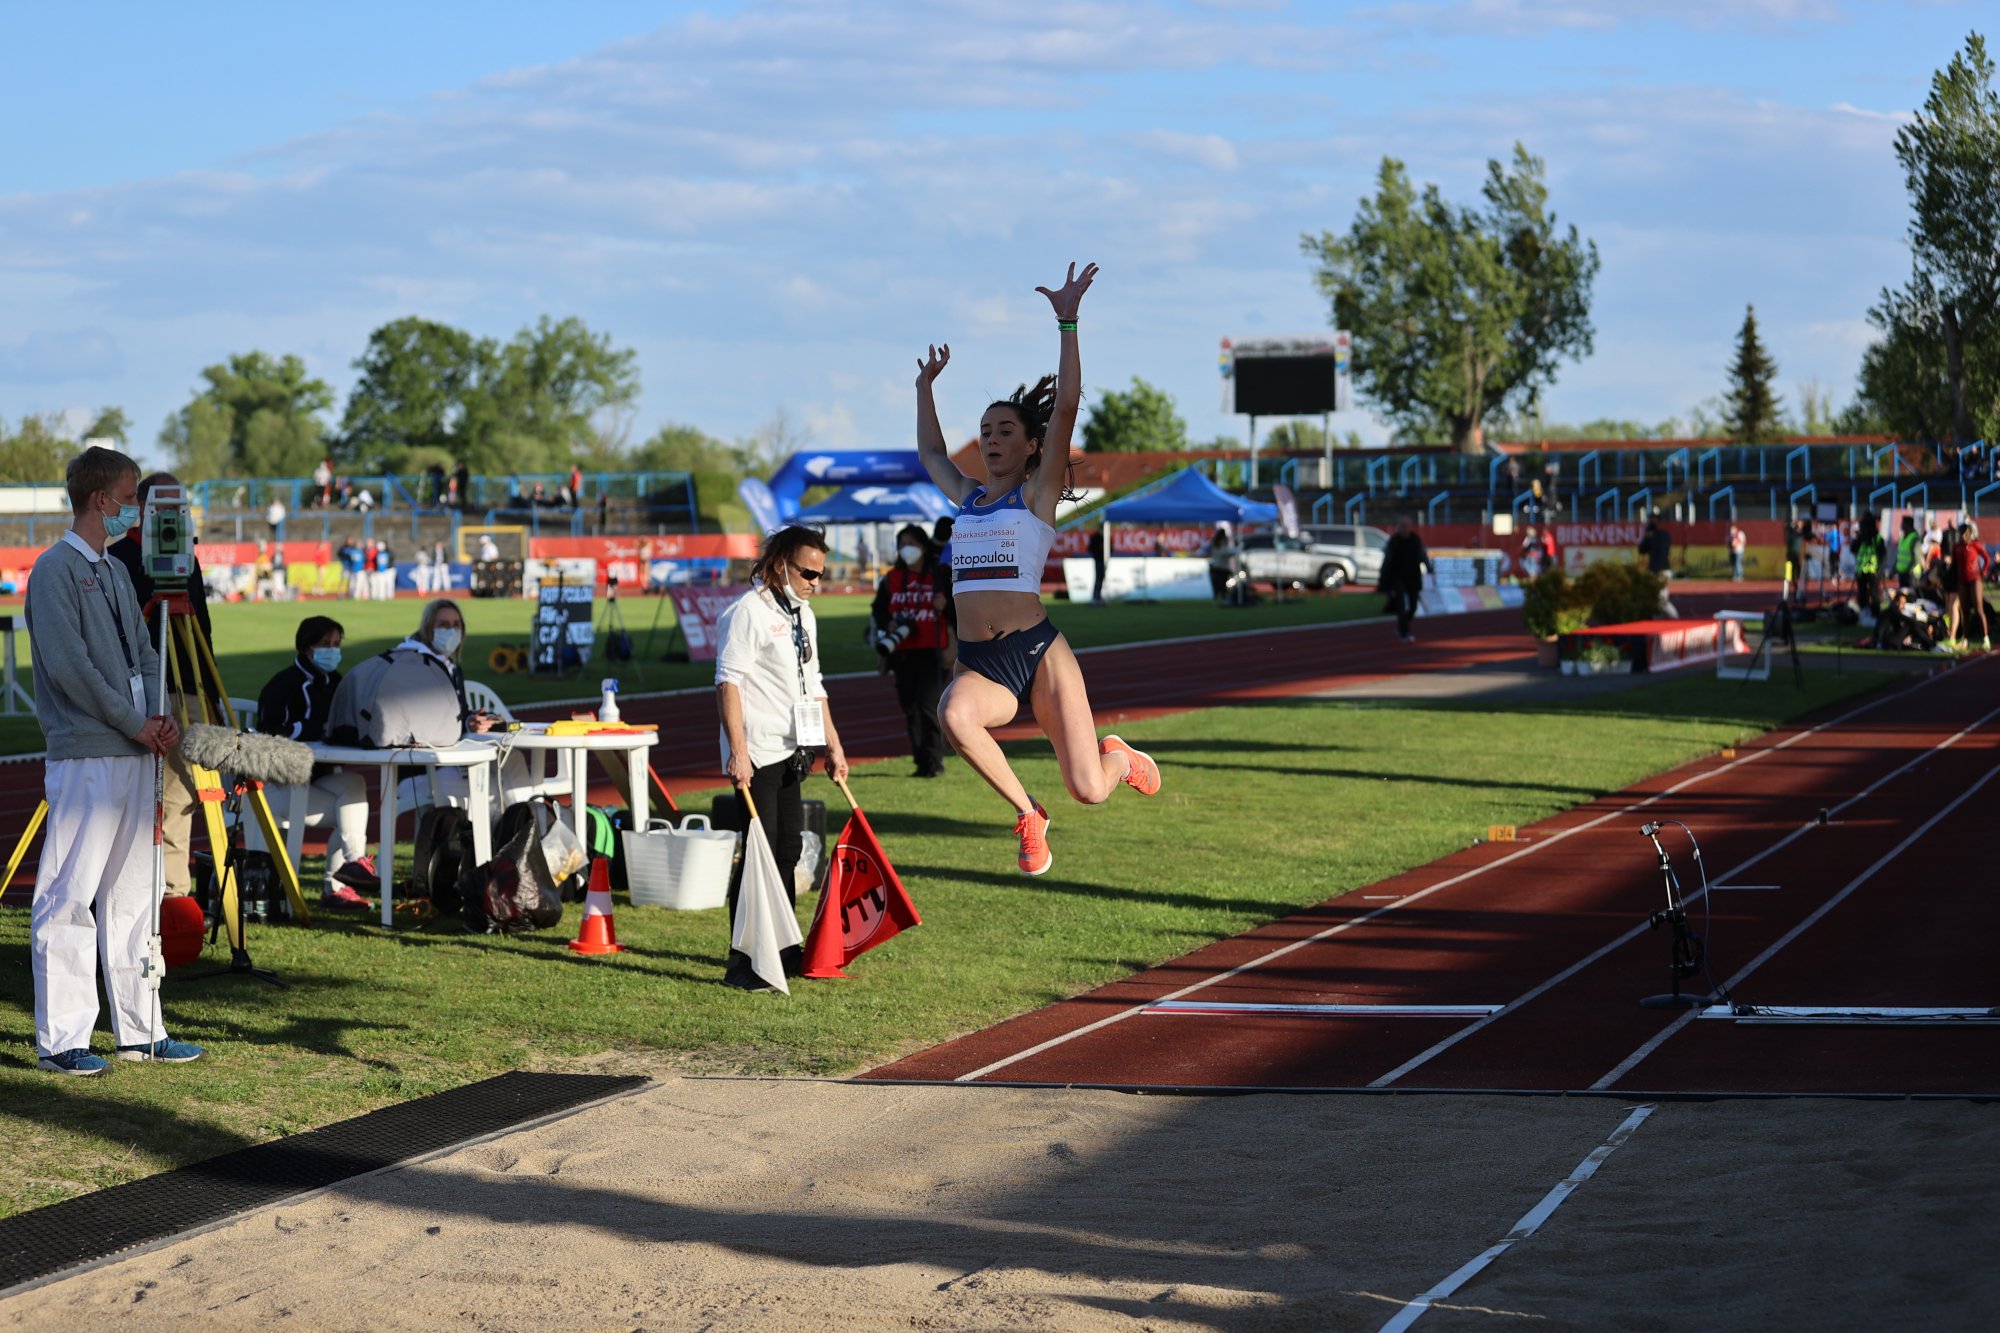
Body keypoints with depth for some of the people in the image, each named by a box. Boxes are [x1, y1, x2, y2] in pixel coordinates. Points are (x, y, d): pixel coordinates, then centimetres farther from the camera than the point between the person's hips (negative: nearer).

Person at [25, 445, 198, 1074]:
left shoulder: (115, 571, 18)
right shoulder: (56, 569, -9)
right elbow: (68, 665, -16)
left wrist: (159, 715, -1)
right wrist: (135, 723, -13)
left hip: (136, 755, 9)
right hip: (84, 756, -9)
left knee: (132, 894, 12)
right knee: (68, 898, -6)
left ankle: (139, 1029, 17)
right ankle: (60, 1040, -4)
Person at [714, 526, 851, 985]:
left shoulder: (802, 615, 16)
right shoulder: (747, 612, -12)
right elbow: (728, 683, -17)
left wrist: (833, 745, 24)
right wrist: (738, 752, -23)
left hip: (789, 753, 9)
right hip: (756, 755, -9)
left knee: (788, 849, 15)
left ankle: (783, 952, 26)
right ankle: (742, 963, -7)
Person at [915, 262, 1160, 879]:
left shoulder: (1037, 492, 4)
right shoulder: (967, 497, 19)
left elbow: (1066, 405, -6)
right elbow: (929, 450, 39)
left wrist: (1066, 323, -9)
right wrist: (925, 387, 45)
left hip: (1039, 653, -4)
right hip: (978, 665, 4)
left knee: (1089, 790, -8)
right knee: (954, 715, -34)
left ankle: (1121, 758, 33)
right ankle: (1027, 813, -12)